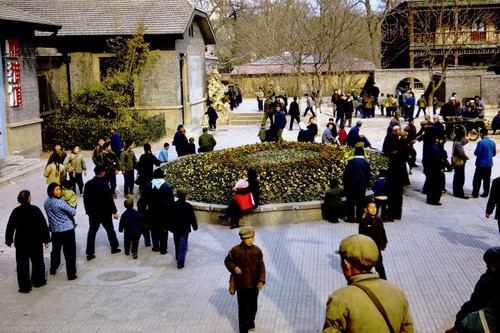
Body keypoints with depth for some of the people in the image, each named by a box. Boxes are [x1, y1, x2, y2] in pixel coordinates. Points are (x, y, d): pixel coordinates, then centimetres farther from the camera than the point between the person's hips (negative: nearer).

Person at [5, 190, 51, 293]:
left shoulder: (16, 212, -7)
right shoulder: (35, 210, -11)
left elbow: (10, 227, -1)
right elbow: (43, 225, -9)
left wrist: (9, 241, 11)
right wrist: (46, 239, 0)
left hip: (21, 243, 1)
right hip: (36, 242, 0)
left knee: (22, 265, 7)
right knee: (37, 261, 19)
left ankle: (25, 286, 9)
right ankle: (38, 281, 31)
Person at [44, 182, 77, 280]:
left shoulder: (46, 202, 0)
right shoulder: (61, 203, -20)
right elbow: (73, 212, -12)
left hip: (54, 230, 7)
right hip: (67, 229, -7)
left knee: (55, 250, 24)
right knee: (70, 253, 1)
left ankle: (53, 269, 38)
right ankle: (71, 274, 2)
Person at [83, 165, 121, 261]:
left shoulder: (88, 184, -1)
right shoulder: (104, 184, -17)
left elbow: (85, 198, 4)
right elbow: (109, 198, -16)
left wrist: (88, 210, 15)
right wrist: (114, 211, -10)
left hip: (93, 212, 4)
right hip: (105, 212, -4)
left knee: (92, 231, 6)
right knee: (110, 230, 15)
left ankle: (90, 253, 1)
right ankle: (114, 247, 28)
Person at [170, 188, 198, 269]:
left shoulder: (173, 205, -5)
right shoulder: (188, 206, -17)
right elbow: (192, 218, -11)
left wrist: (170, 227, 17)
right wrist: (195, 226, 5)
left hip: (175, 228, 5)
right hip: (184, 229, -4)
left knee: (177, 244, 22)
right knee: (183, 245, 0)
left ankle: (178, 258, 38)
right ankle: (180, 262, -6)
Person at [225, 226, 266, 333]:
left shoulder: (257, 251, -6)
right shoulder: (235, 251, -12)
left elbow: (261, 267, -4)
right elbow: (227, 261, 3)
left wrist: (261, 280, -14)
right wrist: (234, 268, -16)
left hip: (254, 284, 3)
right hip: (241, 285, -2)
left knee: (253, 306, 20)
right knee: (243, 308, 3)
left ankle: (251, 322, 45)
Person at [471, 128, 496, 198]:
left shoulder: (481, 142, -16)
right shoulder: (492, 142, 4)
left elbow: (477, 153, -17)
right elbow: (494, 154, 10)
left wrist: (475, 152, 4)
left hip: (481, 163, -6)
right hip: (489, 164, 6)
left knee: (477, 179, 1)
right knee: (487, 179, 12)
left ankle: (475, 194, 1)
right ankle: (485, 194, 15)